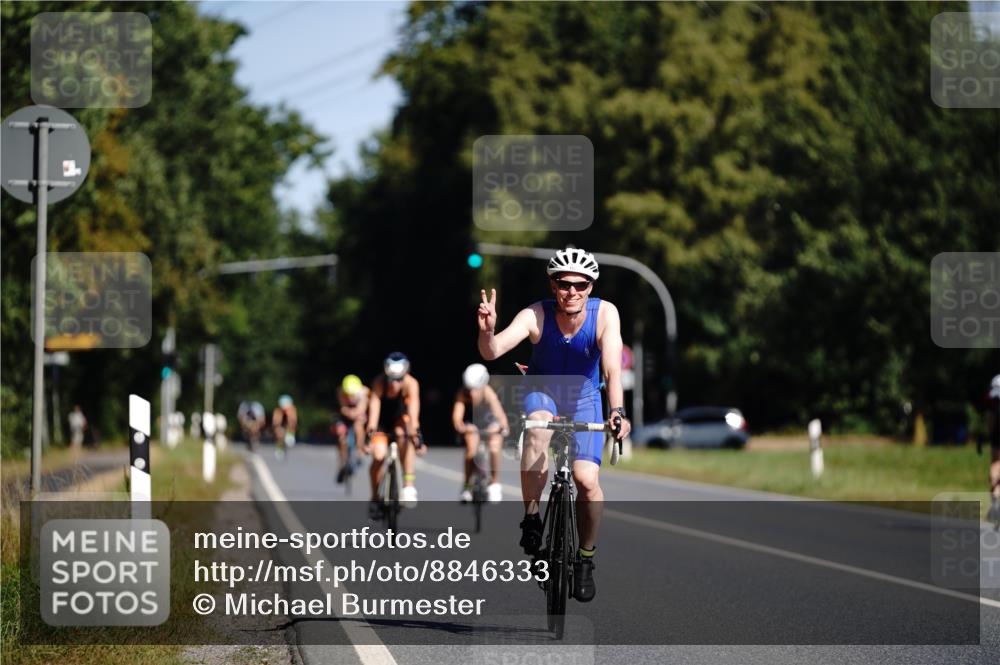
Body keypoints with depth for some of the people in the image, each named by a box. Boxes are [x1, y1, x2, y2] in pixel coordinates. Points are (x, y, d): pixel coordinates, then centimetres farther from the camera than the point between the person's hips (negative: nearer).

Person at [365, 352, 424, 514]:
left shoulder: (411, 384, -30)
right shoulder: (379, 383, -31)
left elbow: (413, 411, -38)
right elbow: (373, 410, -37)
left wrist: (416, 435, -50)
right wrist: (370, 437, -47)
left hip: (400, 417, 0)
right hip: (382, 420, 0)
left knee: (403, 433, -33)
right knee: (379, 455, -19)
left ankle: (408, 485, -31)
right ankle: (375, 498, 4)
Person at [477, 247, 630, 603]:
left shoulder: (604, 313, -23)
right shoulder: (537, 315, -25)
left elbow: (612, 367, -33)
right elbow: (492, 351, -36)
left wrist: (618, 411, -48)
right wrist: (487, 331, -58)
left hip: (584, 400, 1)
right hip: (541, 392, -1)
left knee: (587, 479, -16)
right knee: (539, 427, -36)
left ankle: (585, 557, 8)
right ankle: (531, 517, -22)